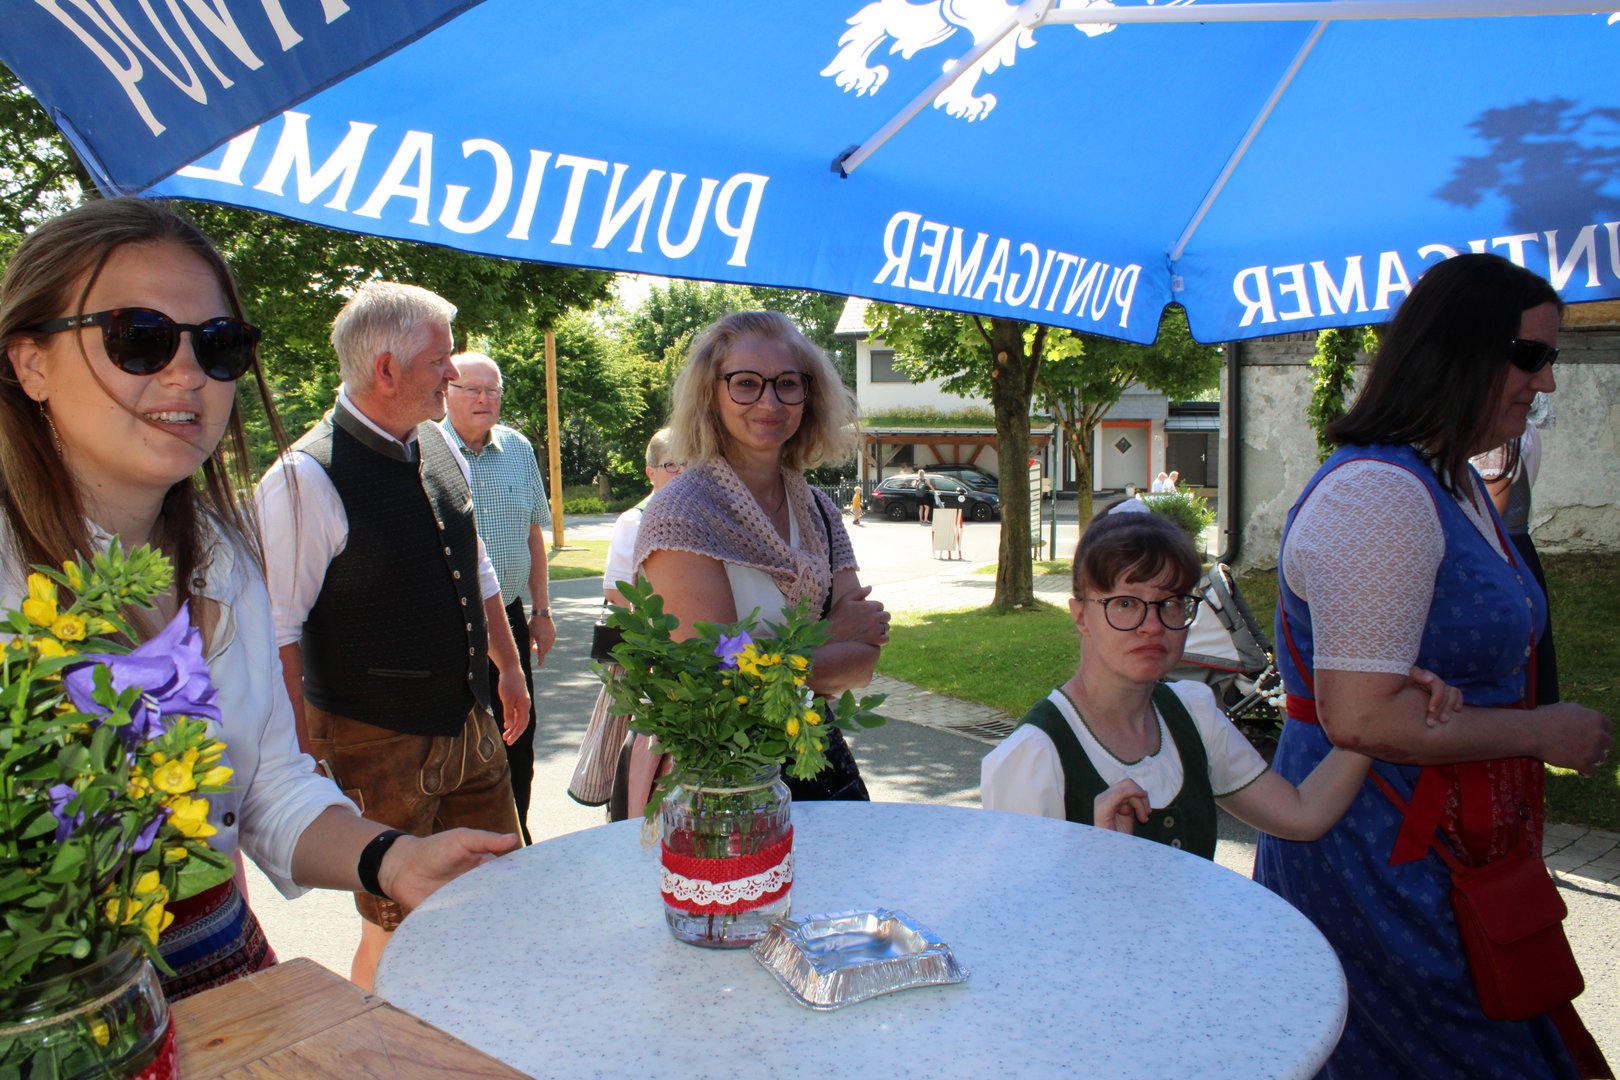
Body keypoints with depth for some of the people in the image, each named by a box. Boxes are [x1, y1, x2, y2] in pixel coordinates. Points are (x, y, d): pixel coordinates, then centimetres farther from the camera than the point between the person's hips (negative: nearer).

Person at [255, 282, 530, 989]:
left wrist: (508, 667, 20)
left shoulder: (438, 448, 4)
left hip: (469, 726, 8)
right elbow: (277, 631, -18)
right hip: (378, 746, -7)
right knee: (397, 928, 7)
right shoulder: (305, 480, -19)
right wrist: (303, 759, -17)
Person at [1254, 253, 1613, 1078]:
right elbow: (1360, 719, -28)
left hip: (1448, 847, 10)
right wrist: (1541, 733, -17)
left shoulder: (1457, 484, 12)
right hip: (1378, 852, -10)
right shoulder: (1379, 494, -23)